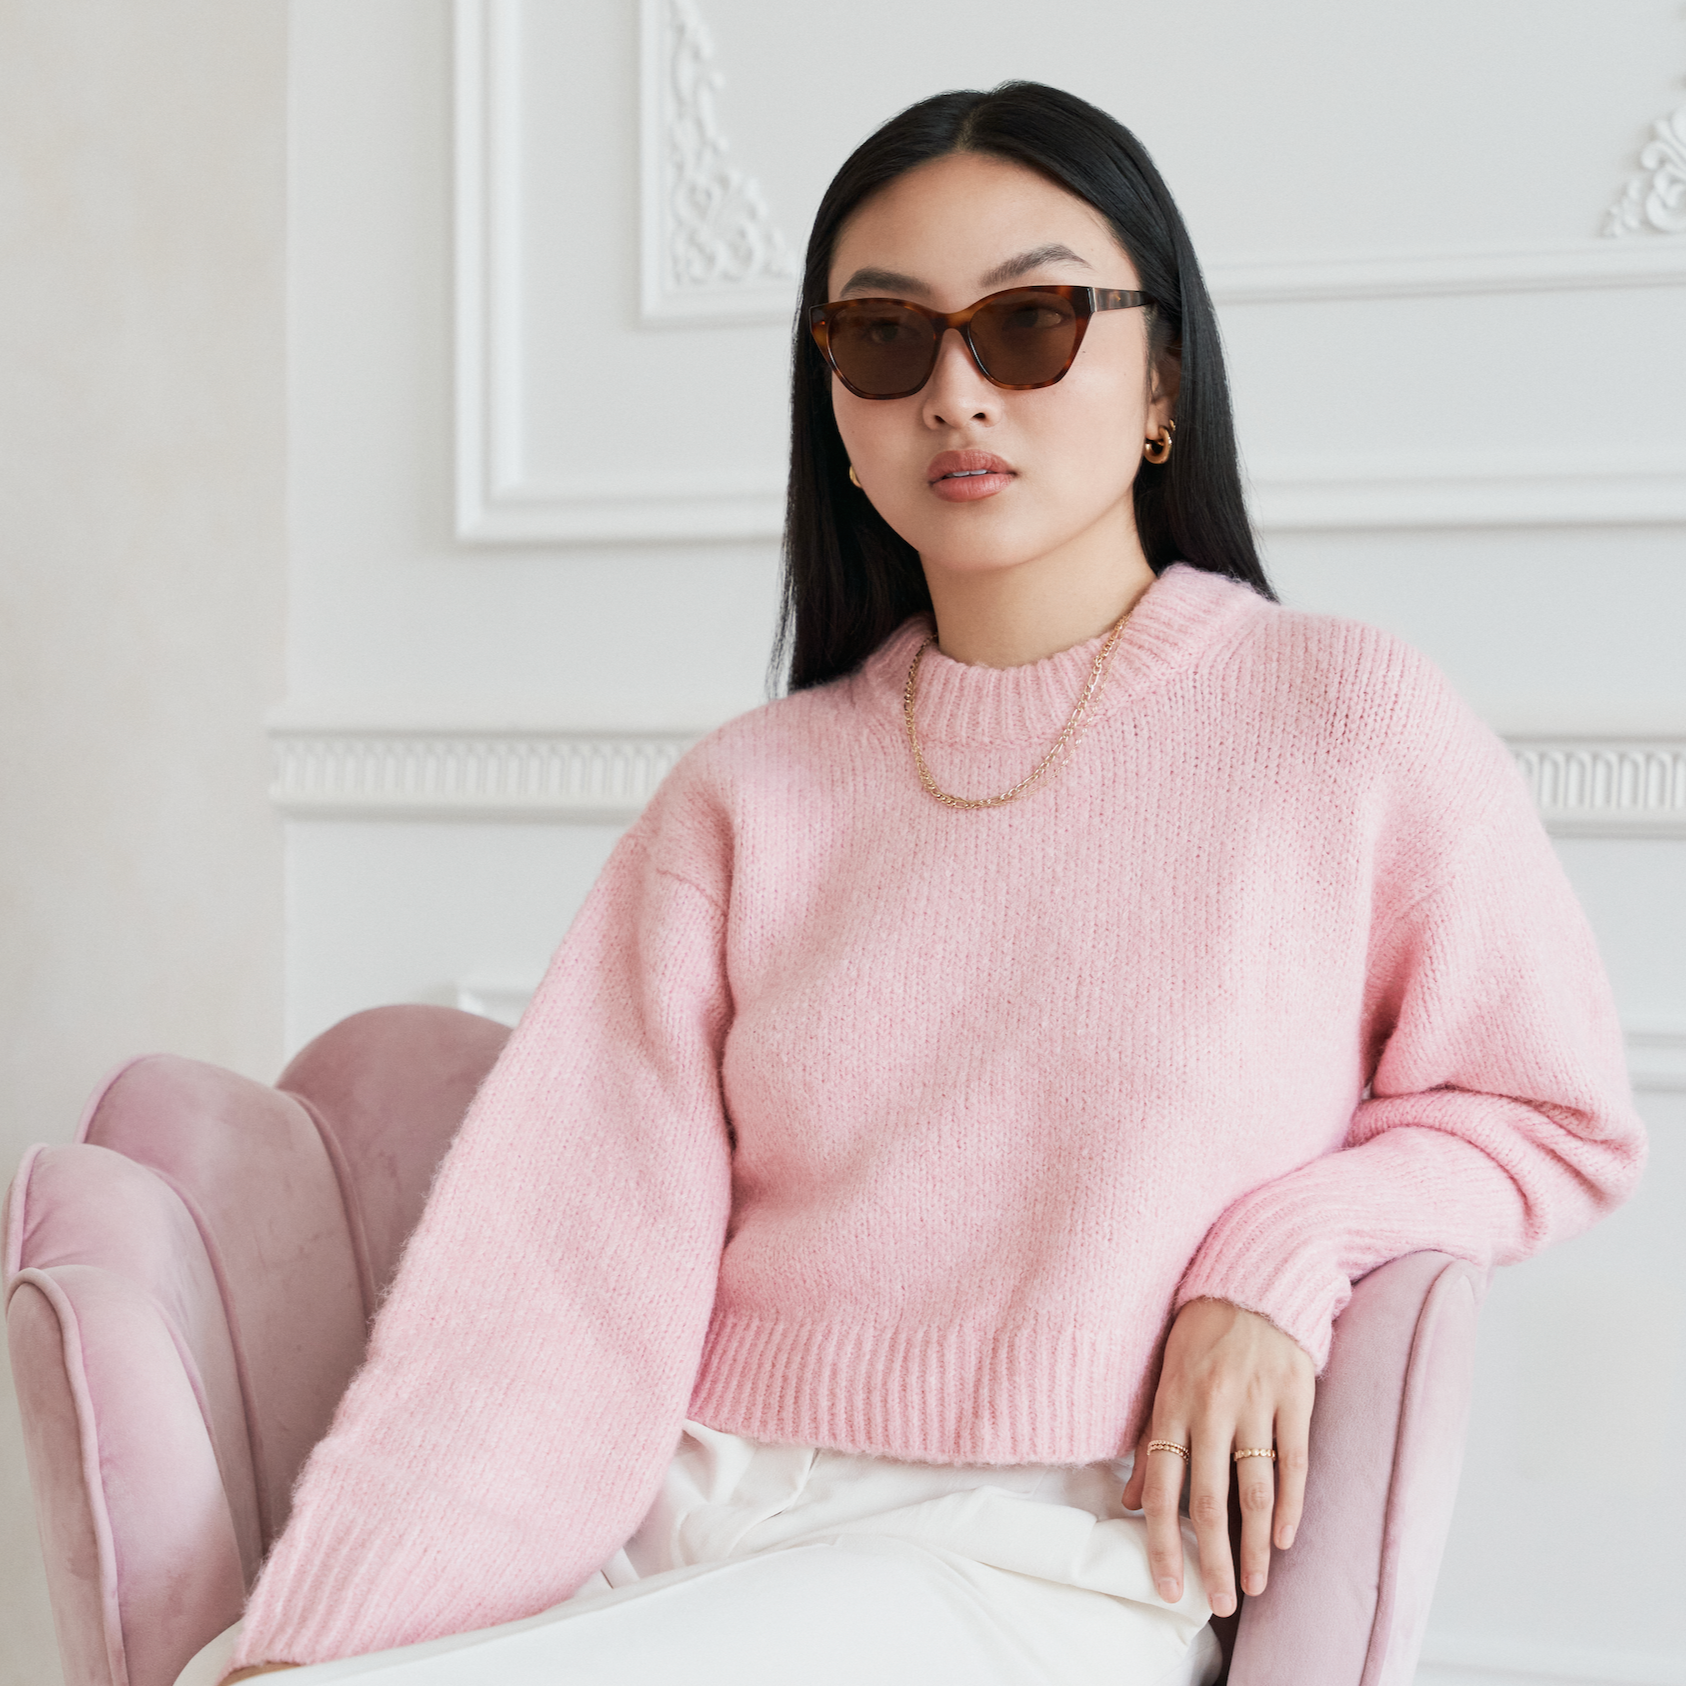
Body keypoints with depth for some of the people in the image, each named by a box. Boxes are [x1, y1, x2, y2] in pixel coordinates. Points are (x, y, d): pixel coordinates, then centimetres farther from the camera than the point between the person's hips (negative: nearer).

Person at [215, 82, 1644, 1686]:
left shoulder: (1345, 717, 1)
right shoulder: (744, 799, 8)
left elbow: (1545, 1114, 11)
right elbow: (568, 1262, -2)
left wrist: (1276, 1268, -8)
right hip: (666, 1532, 3)